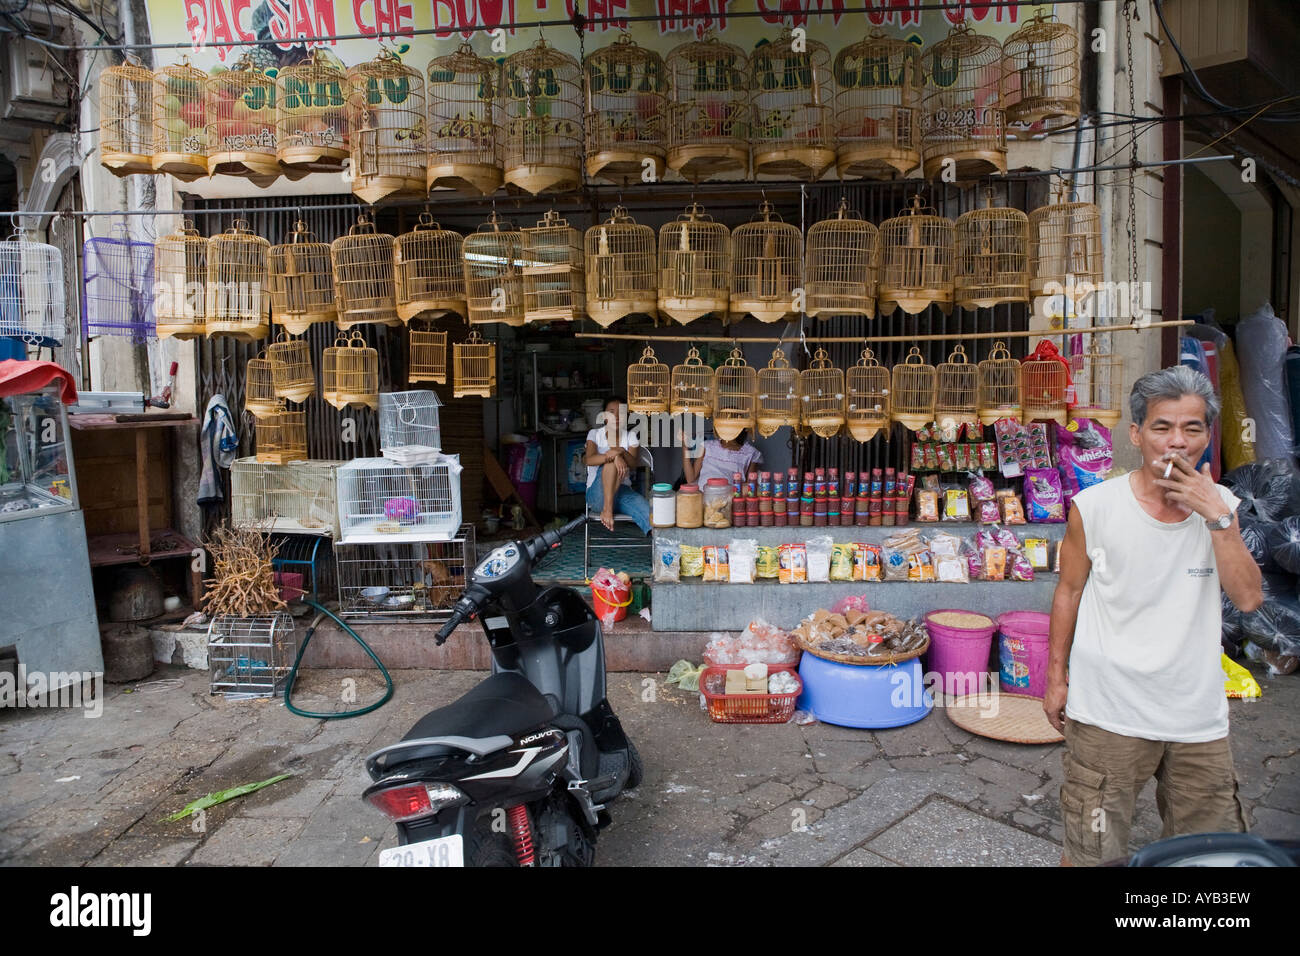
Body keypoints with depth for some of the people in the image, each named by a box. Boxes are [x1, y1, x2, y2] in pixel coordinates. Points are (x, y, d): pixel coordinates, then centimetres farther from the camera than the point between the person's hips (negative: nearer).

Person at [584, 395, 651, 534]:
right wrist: (614, 455, -32)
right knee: (612, 461, -32)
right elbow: (589, 460, -14)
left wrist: (622, 452, -28)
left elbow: (634, 464, -6)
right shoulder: (595, 434, 6)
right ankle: (607, 509, -30)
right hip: (598, 493, -2)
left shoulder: (631, 436, 11)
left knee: (650, 514, -28)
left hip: (623, 491, 2)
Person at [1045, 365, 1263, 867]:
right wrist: (1056, 678, 5)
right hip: (1109, 713, -3)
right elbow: (1069, 592, 1)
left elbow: (1248, 597, -7)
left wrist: (1218, 517, -17)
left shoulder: (1220, 506, 2)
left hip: (1199, 715, 4)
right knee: (1091, 853, 4)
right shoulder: (1094, 507, -9)